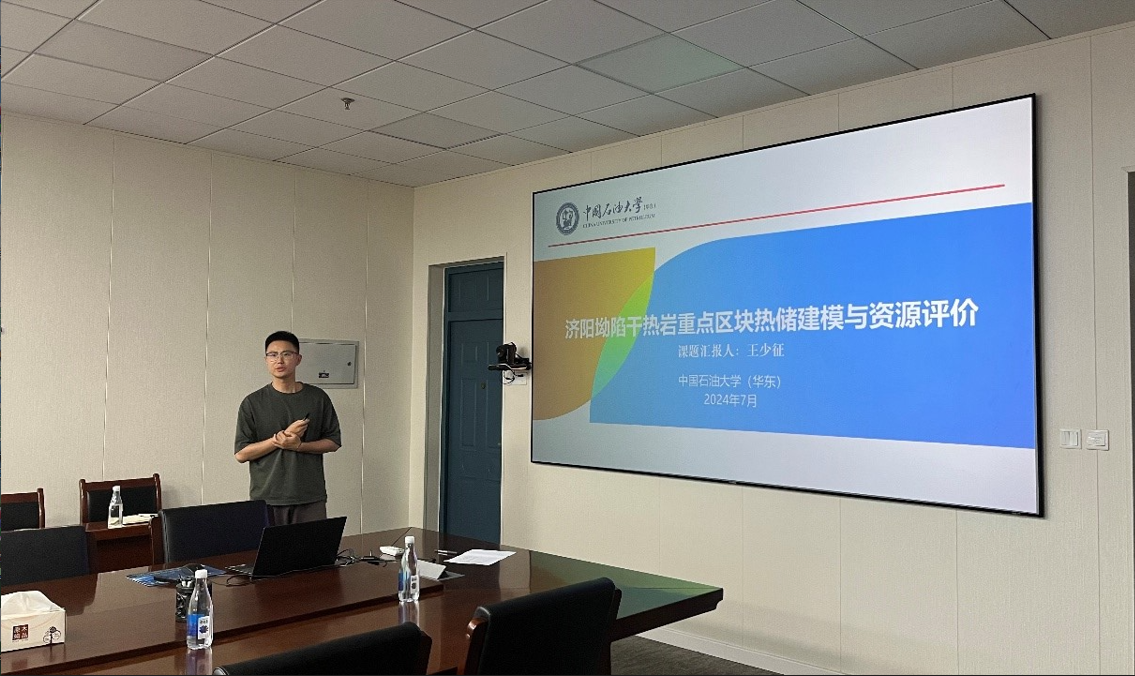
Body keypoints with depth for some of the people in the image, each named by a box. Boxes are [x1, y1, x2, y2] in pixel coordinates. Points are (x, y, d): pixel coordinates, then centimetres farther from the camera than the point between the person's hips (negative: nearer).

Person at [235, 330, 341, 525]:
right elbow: (241, 453, -1)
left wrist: (299, 445, -10)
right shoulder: (253, 403, 2)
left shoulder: (318, 398, 5)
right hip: (266, 498, -1)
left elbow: (333, 442, 7)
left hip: (310, 498, 1)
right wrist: (282, 437, -13)